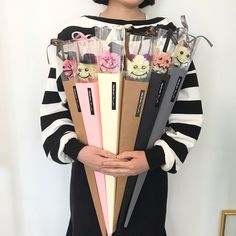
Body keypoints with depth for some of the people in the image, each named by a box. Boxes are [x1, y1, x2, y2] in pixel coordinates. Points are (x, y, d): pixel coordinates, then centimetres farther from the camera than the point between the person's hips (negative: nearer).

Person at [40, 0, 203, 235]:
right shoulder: (73, 35, -1)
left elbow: (189, 116, -2)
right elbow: (52, 111, 2)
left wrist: (154, 157, -15)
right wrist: (76, 150, -14)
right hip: (88, 175, 0)